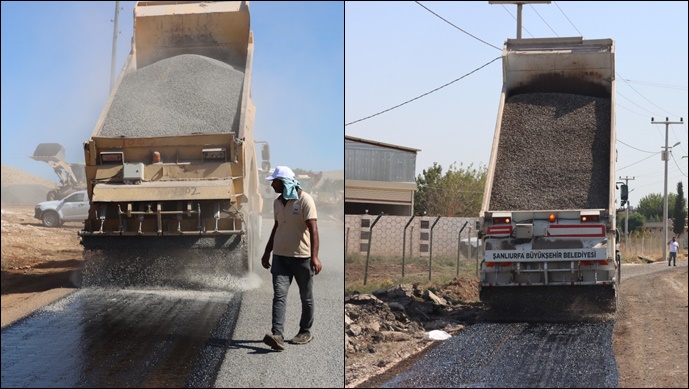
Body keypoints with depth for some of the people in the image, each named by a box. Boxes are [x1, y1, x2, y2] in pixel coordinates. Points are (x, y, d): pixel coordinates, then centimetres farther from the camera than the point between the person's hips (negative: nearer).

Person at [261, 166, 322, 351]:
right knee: (279, 294, -9)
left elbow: (313, 229, -19)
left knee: (306, 297, 8)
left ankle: (305, 332, 22)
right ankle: (277, 335, -19)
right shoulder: (277, 202, 9)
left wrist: (314, 257, -28)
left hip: (302, 257, -5)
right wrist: (267, 252, 21)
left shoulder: (305, 200, -13)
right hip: (280, 256, 5)